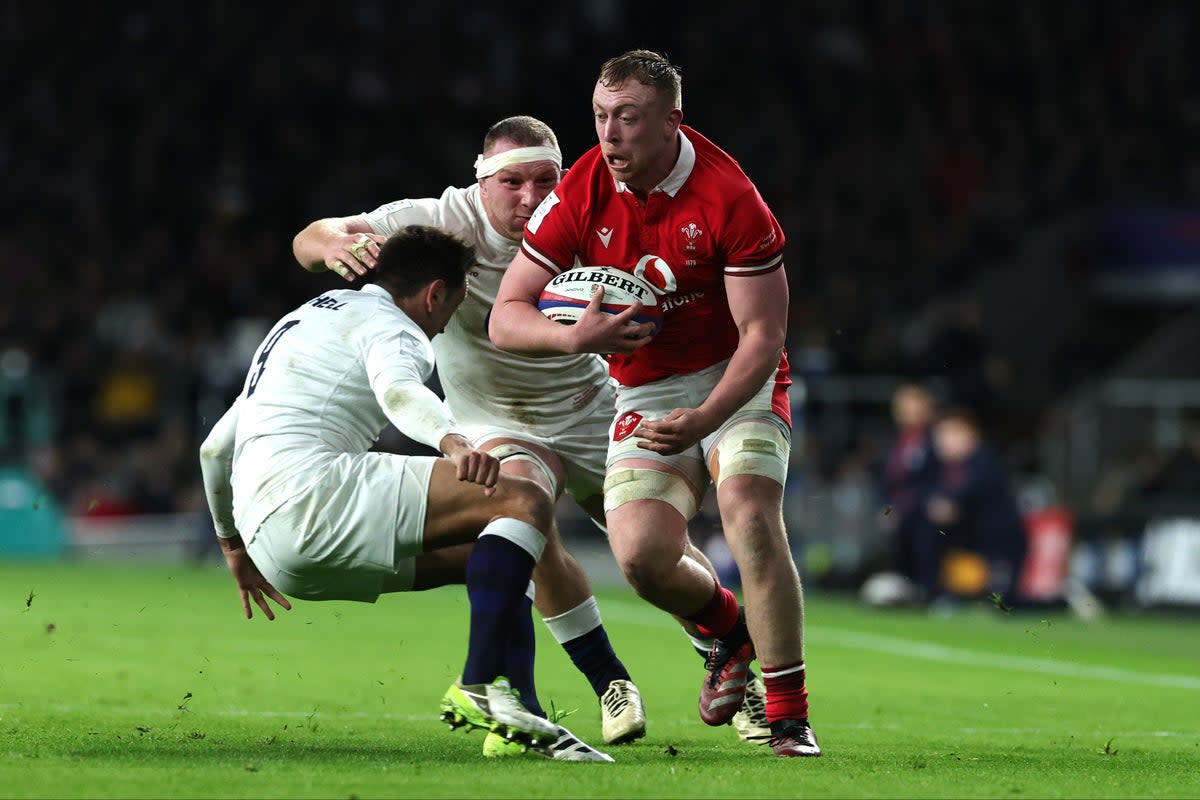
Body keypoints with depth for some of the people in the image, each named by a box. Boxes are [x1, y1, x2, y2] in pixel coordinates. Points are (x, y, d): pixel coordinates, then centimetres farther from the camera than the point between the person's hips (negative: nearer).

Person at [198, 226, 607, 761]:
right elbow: (397, 390, -23)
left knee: (496, 558, 17)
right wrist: (452, 442, -42)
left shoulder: (302, 321, 34)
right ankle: (480, 688, -29)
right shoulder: (390, 327, 4)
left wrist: (233, 545, 52)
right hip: (310, 493, -10)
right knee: (524, 504, -16)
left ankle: (515, 716, -1)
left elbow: (215, 448, 39)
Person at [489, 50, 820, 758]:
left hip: (738, 380, -3)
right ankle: (727, 630, 18)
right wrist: (575, 336, -29)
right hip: (645, 393, 3)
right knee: (642, 554, -17)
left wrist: (704, 420, -33)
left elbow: (763, 337, -19)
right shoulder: (582, 196, -12)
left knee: (752, 519, -27)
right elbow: (506, 317, -8)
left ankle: (790, 715, -15)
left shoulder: (729, 198, -21)